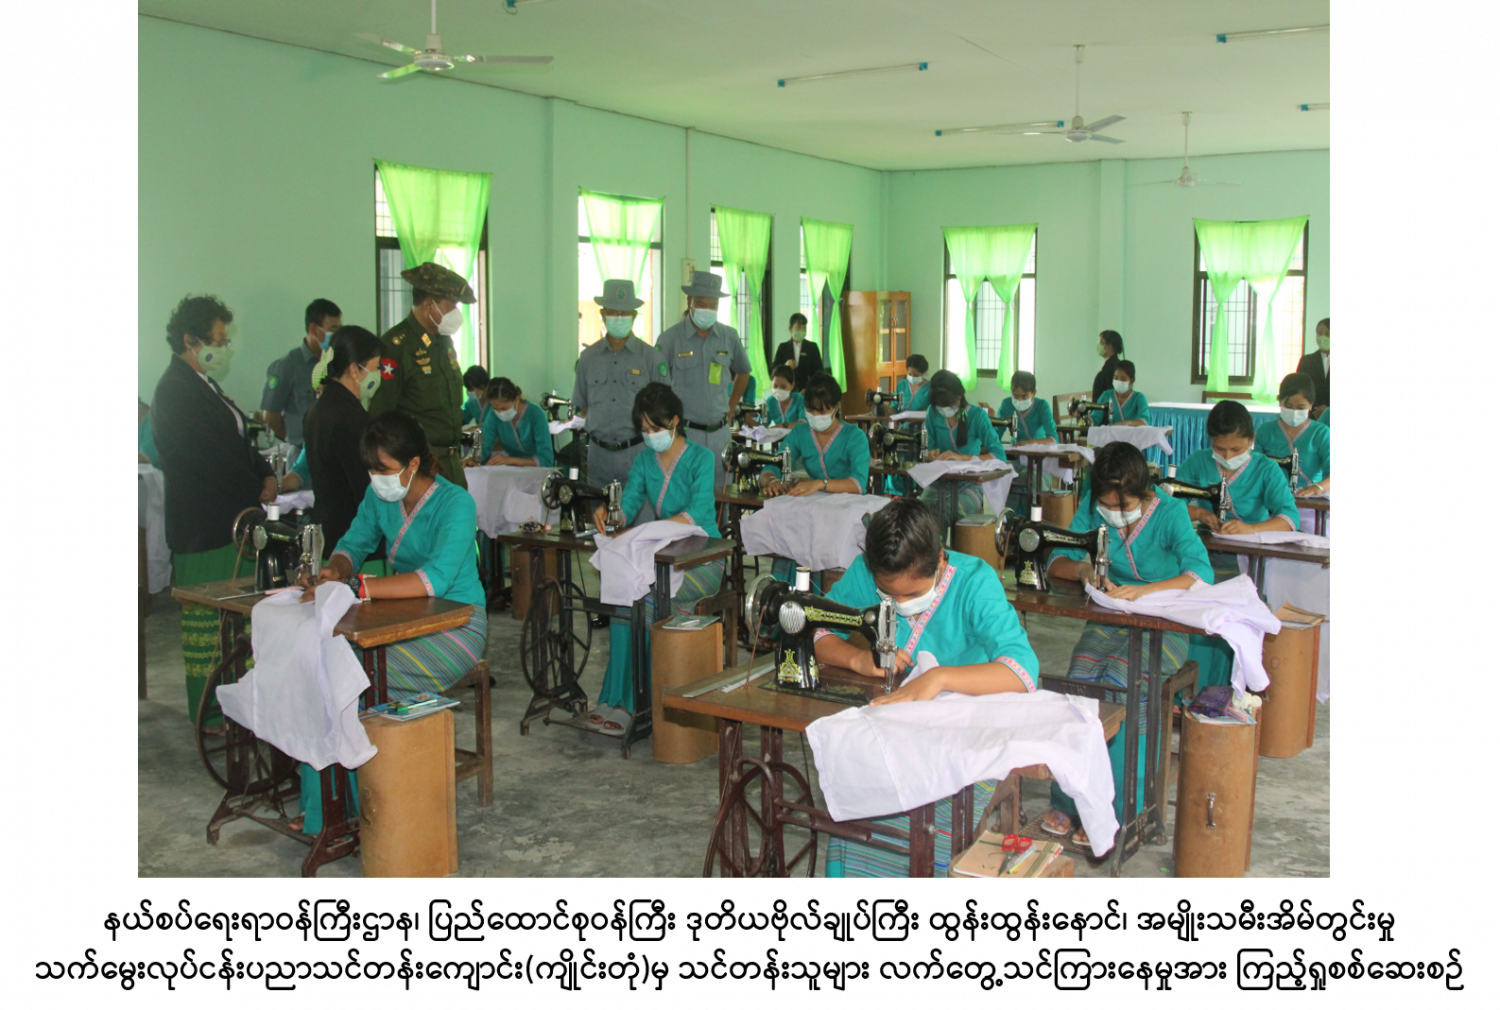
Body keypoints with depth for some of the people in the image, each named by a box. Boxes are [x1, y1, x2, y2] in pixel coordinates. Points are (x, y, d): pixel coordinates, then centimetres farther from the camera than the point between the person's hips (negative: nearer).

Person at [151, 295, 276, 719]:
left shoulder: (202, 385, 16)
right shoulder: (176, 393, -16)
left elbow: (237, 440, 19)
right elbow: (213, 459, -20)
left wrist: (265, 474, 2)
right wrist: (260, 492, -10)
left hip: (227, 520, 10)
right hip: (204, 526, -10)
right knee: (207, 617, -1)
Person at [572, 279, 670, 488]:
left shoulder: (651, 357, 0)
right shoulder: (588, 357, 9)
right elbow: (582, 405, 16)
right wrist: (597, 429, 4)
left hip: (637, 453, -3)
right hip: (599, 453, 3)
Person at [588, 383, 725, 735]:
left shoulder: (700, 458, -6)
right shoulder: (644, 461, 13)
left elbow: (698, 514, -19)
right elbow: (628, 503, 3)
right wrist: (608, 513, -21)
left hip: (704, 560, -5)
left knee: (644, 596, -30)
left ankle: (626, 701, -23)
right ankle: (621, 700, -25)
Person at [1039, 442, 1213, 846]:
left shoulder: (1170, 513, -8)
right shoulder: (1092, 511, 3)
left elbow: (1201, 574, -20)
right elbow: (1056, 562, 5)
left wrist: (1143, 591, -32)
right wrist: (1083, 570, -19)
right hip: (1108, 622, 3)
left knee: (1118, 684, -29)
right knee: (1079, 682, -25)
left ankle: (1110, 811, -19)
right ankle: (1067, 802, -15)